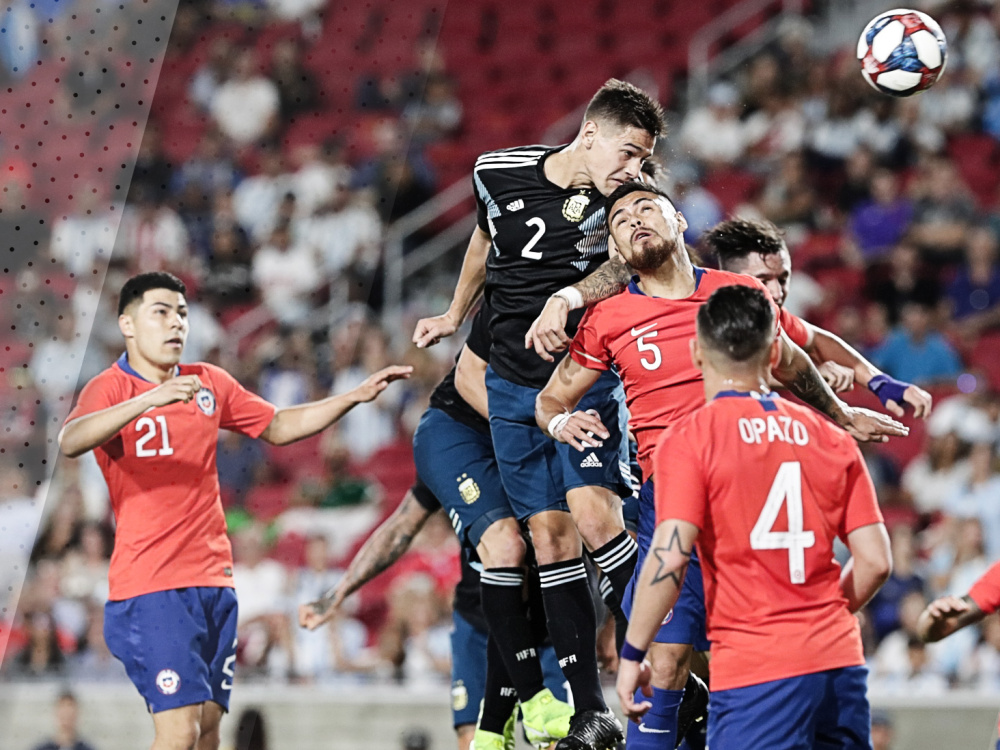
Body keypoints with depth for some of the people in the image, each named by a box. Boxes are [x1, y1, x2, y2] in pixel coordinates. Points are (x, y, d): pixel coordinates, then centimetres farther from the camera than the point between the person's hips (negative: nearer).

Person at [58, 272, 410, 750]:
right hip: (150, 586, -7)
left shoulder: (210, 383, 13)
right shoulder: (111, 388, -7)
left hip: (213, 581, 7)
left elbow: (278, 427, 25)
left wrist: (356, 396, 15)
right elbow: (70, 442, -27)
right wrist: (146, 400, -40)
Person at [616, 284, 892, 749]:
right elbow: (875, 562, 8)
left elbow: (670, 557, -14)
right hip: (840, 659, 5)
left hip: (755, 673, -5)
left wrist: (632, 654, -5)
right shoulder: (831, 438, 10)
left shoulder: (688, 439, -4)